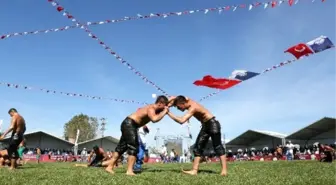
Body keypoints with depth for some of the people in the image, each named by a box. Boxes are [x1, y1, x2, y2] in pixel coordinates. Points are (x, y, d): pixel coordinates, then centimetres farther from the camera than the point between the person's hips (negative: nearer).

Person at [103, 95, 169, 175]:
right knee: (134, 147, -12)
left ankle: (110, 167, 21)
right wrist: (164, 112, -29)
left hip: (128, 124, 10)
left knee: (121, 147, 13)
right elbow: (154, 119, -40)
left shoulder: (154, 108, 9)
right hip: (129, 124, -10)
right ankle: (129, 171, -12)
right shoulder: (151, 108, -19)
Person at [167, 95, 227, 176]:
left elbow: (181, 121, -40)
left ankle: (224, 170, -7)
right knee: (198, 147, 2)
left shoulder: (192, 108, -29)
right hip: (205, 125, 9)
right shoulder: (187, 100, -4)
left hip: (213, 124, -9)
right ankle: (194, 170, 0)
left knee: (217, 146, -10)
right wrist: (168, 105, -10)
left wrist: (168, 113, -34)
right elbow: (173, 98, 9)